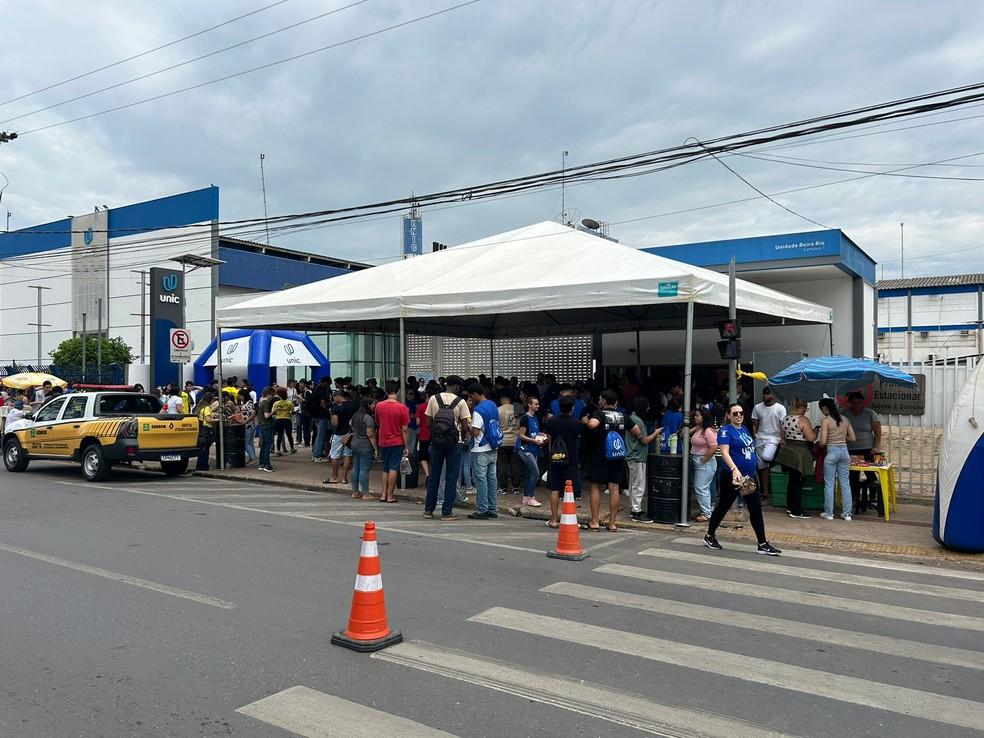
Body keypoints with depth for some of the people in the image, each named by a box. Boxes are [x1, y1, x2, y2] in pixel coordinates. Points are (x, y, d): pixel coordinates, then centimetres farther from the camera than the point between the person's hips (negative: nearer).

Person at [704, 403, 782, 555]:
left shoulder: (744, 429, 12)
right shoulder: (726, 430, -12)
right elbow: (724, 452, -24)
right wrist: (734, 469, -38)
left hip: (749, 476, 7)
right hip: (732, 477, -7)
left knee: (756, 509, 4)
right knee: (723, 507, 6)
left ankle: (763, 544, 9)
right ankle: (709, 536, 23)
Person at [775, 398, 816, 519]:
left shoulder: (785, 419, 8)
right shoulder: (803, 420, -15)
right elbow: (811, 438, -18)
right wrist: (815, 431, 0)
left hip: (788, 453, 8)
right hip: (800, 455, -8)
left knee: (792, 480, 16)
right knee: (797, 482, -3)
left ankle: (790, 507, 23)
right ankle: (796, 512, 1)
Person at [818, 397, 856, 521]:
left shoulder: (825, 421, -11)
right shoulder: (845, 419, 5)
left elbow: (823, 442, -15)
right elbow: (853, 438, 8)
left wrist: (818, 444, 6)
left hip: (832, 451, -5)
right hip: (844, 451, 5)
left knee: (829, 483, 5)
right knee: (845, 483, 11)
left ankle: (829, 513, 11)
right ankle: (847, 513, 15)